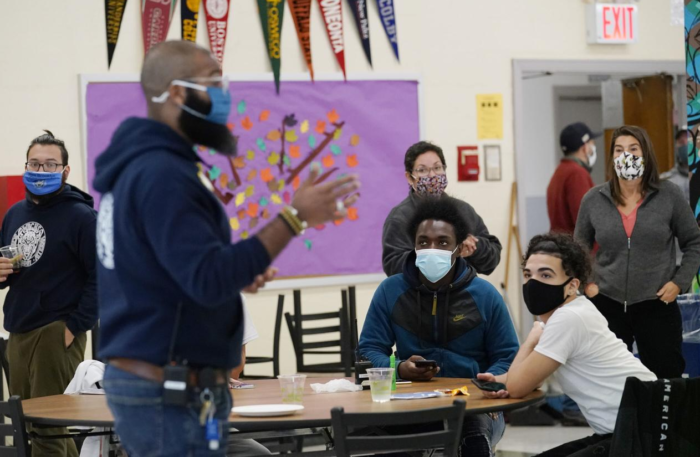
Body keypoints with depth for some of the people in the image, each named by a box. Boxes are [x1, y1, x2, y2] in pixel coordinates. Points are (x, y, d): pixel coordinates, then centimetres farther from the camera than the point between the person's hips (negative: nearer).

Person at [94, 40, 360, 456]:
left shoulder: (136, 166, 14)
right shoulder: (162, 173, -18)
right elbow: (210, 281, -25)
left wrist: (236, 274, 10)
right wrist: (295, 218, -25)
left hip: (141, 378, 10)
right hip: (173, 393, -10)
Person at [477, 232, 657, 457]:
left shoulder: (568, 319, -20)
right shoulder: (564, 310, 9)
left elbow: (517, 386, -16)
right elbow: (528, 376, 21)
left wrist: (531, 340, 0)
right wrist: (500, 380, -1)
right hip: (623, 431, 10)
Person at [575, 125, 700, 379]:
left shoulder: (669, 195, -2)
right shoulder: (593, 199, 3)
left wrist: (679, 282, -3)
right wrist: (585, 283, 3)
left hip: (657, 304, -1)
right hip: (607, 304, 1)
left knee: (666, 377, 3)